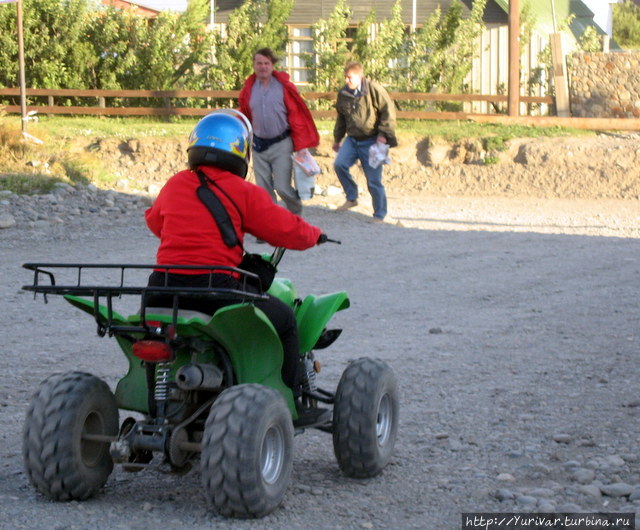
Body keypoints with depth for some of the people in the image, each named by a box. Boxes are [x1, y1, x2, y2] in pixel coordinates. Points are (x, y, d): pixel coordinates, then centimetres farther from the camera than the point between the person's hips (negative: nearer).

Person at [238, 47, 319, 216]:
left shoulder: (284, 87, -4)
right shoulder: (248, 90, 5)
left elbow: (296, 115, -4)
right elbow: (244, 120, 12)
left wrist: (299, 146, -8)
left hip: (281, 145, -4)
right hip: (259, 146, 4)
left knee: (283, 188, -9)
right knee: (264, 191, 6)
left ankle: (297, 215, 18)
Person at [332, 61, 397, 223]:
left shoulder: (374, 89, -11)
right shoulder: (343, 93, 7)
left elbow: (388, 111, -9)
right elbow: (341, 117, 21)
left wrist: (383, 134, -15)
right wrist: (337, 138, 24)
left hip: (371, 141, -5)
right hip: (352, 139, 5)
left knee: (374, 180, -4)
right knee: (339, 164, -16)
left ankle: (379, 215, 8)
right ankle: (351, 198, 4)